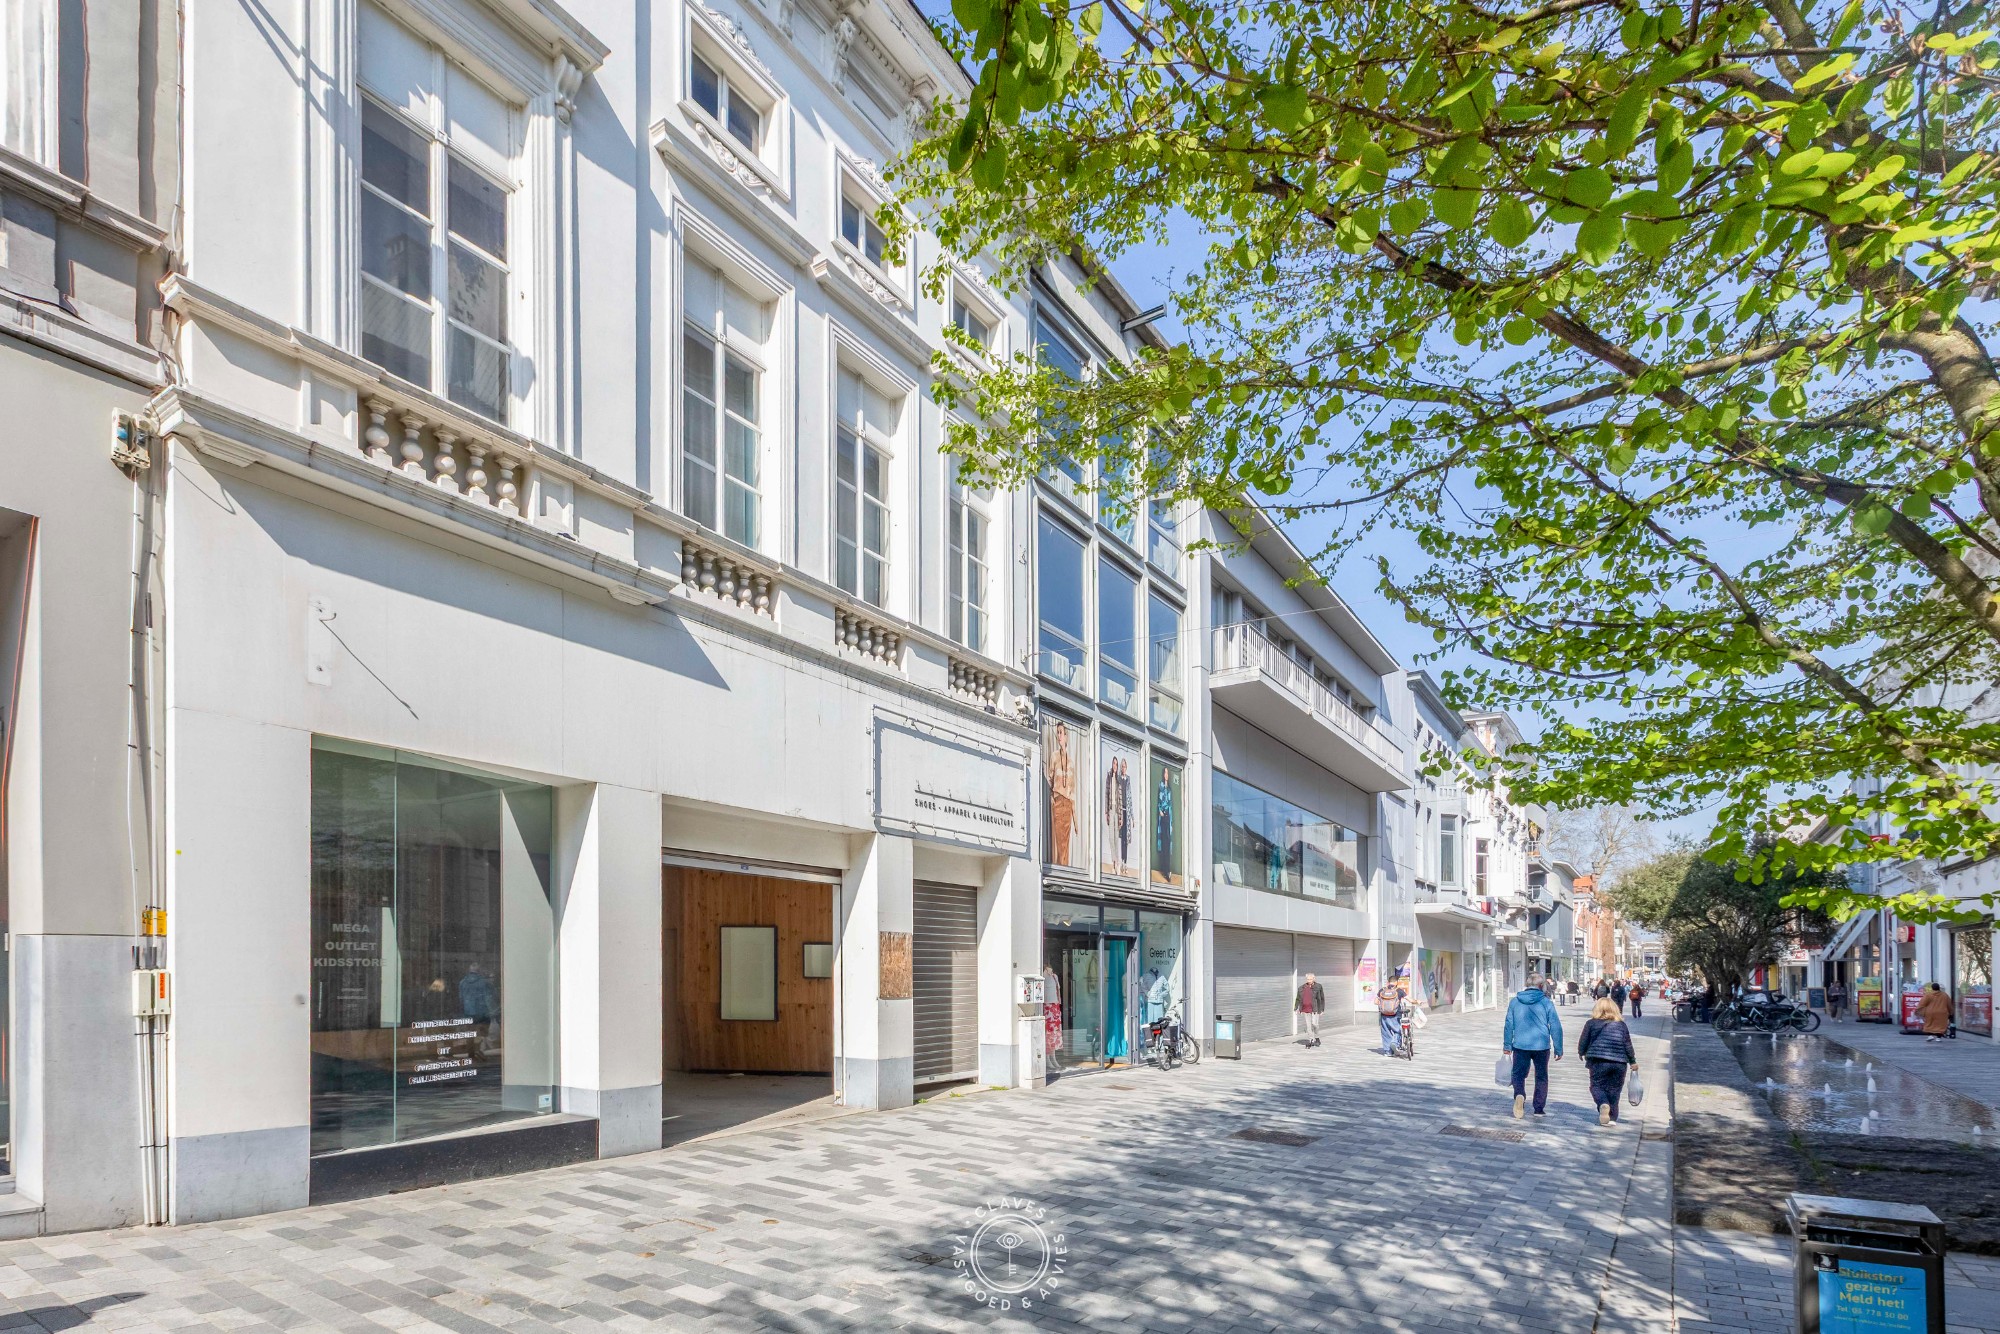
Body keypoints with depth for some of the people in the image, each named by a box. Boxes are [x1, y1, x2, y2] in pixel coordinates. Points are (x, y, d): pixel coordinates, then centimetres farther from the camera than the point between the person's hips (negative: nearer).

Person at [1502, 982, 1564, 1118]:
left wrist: (1507, 1045, 15)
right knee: (1541, 1077, 14)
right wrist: (1558, 1049, 4)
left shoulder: (1514, 1002, 2)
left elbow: (1509, 1025, 6)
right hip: (1542, 1046, 0)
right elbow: (1556, 1027, -3)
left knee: (1519, 1074, 11)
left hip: (1520, 1045, 1)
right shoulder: (1546, 1003, -3)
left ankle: (1519, 1095, -18)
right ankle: (1539, 1109, 14)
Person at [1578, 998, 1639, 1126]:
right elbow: (1628, 1045, 10)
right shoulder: (1621, 1025, 9)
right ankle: (1612, 1117, 9)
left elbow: (1583, 1043, 4)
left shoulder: (1591, 1023, 2)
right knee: (1614, 1090, 12)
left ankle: (1603, 1104, -21)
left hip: (1598, 1061, -2)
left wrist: (1581, 1053, 24)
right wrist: (1633, 1062, 21)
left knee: (1597, 1086, 8)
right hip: (1620, 1062, 2)